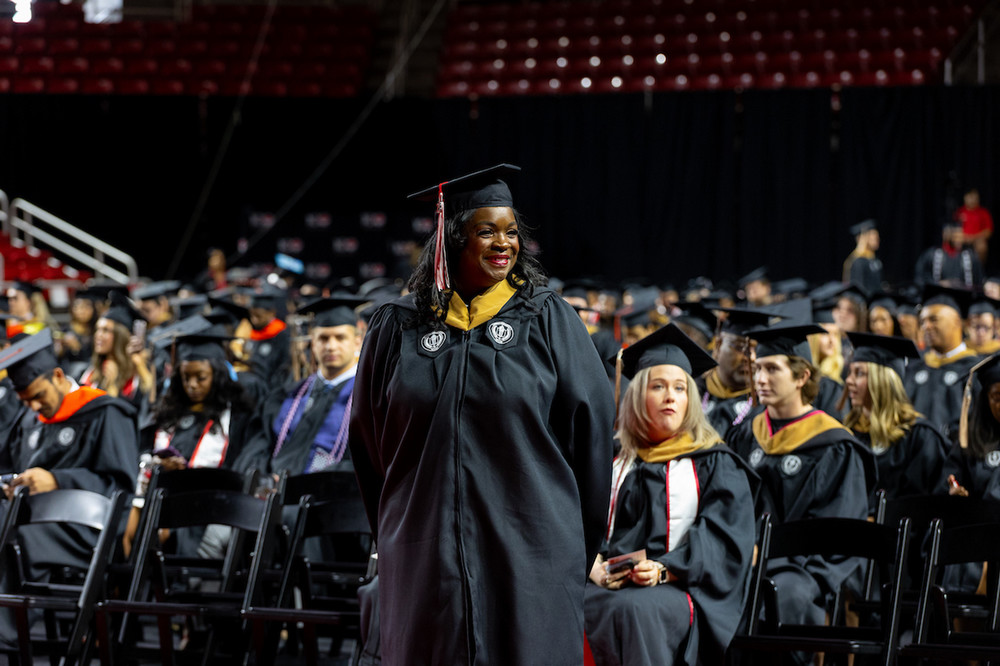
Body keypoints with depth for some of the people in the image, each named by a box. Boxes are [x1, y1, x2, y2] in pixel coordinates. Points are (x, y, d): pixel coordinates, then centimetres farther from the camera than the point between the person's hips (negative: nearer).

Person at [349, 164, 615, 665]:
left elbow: (590, 423, 2)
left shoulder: (549, 319, 3)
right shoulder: (399, 328, 7)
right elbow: (367, 438, 13)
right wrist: (392, 537, 12)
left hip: (530, 553, -1)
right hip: (426, 561, 2)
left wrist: (581, 545, 2)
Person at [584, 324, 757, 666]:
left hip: (679, 590, -3)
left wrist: (664, 569, -16)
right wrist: (595, 567, -9)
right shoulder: (617, 465, 23)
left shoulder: (717, 466, 14)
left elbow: (722, 539, 0)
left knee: (632, 609, -39)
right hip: (610, 585, 3)